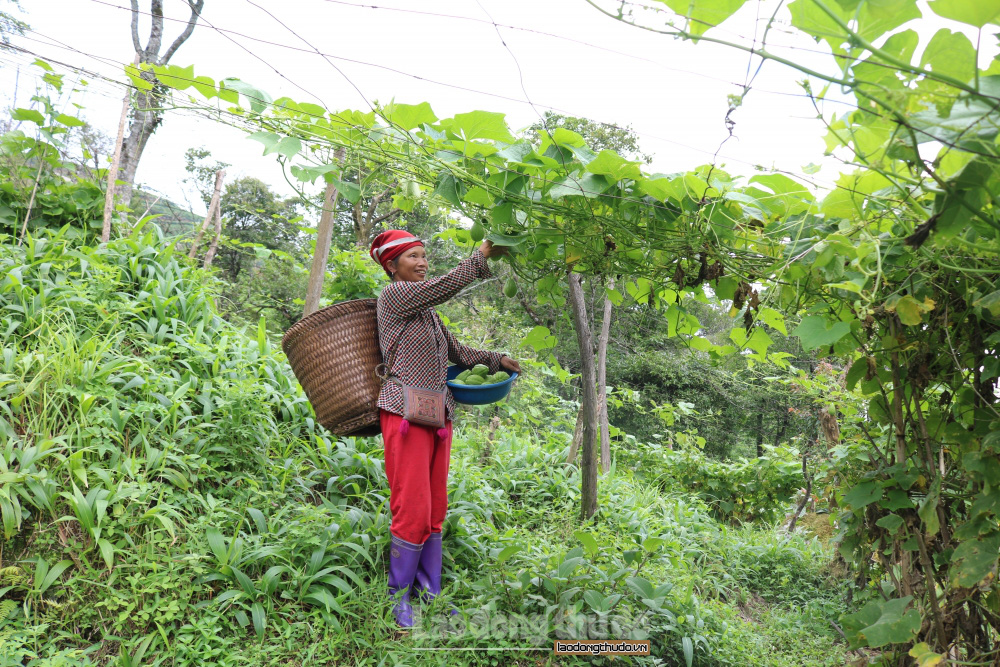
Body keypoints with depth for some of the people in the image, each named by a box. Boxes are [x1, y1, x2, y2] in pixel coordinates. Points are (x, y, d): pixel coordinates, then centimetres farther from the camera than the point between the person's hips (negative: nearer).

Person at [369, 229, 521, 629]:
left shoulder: (426, 308, 19)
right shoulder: (393, 295, -4)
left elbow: (455, 351, 26)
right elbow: (444, 287, -18)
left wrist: (496, 360, 17)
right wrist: (482, 256, -13)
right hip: (406, 413, -8)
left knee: (435, 511, 9)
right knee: (413, 511, -6)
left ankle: (429, 594, 20)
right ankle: (398, 597, 11)